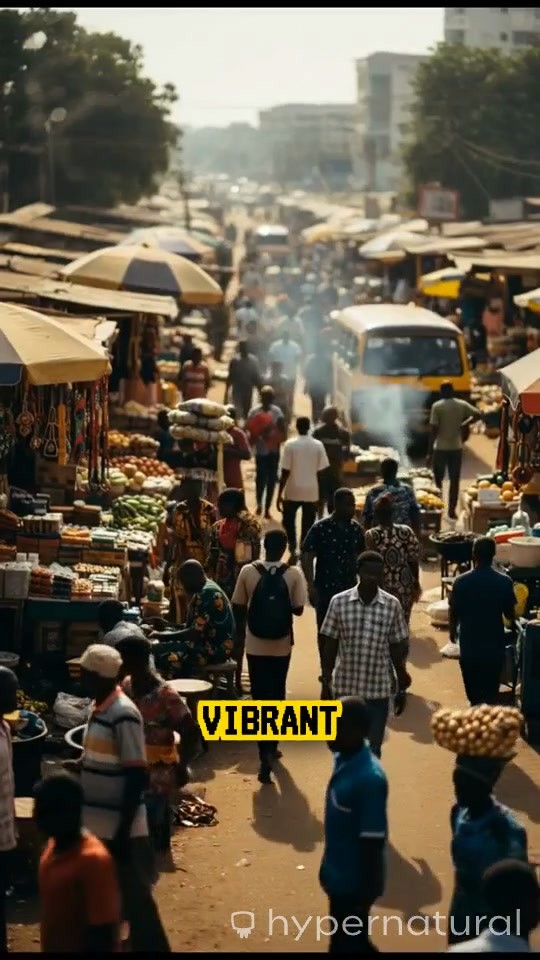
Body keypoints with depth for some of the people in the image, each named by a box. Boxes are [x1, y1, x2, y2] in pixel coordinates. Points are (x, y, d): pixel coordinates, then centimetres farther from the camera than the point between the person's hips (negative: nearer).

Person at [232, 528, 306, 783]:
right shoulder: (293, 575, -9)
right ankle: (271, 748, 27)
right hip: (282, 645, 1)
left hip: (255, 644, 0)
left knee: (260, 697, 3)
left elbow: (238, 607, -2)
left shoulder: (247, 572, -8)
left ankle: (266, 755, -10)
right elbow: (298, 609, -6)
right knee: (277, 696, 17)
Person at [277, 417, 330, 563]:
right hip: (311, 492, 1)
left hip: (293, 492, -1)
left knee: (288, 521, 16)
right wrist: (320, 495, 10)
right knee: (308, 525, 10)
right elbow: (321, 472, -1)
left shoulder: (290, 445, -9)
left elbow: (285, 472, -10)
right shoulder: (318, 445, -2)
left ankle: (293, 548, -2)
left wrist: (279, 494, -3)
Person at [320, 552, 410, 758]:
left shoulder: (392, 605, -4)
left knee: (372, 749, 6)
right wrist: (326, 684, 0)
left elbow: (397, 647, 4)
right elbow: (329, 646, 0)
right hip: (345, 687, 0)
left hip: (379, 689, 0)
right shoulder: (339, 602, -5)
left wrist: (401, 676, 1)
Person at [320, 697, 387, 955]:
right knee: (345, 939, 22)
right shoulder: (343, 760, -1)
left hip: (355, 879, -8)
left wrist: (365, 890, -19)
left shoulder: (369, 778, -28)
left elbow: (373, 840, -24)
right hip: (339, 874, 8)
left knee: (348, 944, 5)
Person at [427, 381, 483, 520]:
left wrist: (430, 452, -9)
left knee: (438, 480, 10)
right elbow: (478, 414, -5)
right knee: (454, 480, 8)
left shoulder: (437, 406, -10)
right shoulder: (462, 404, 0)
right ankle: (452, 510, 7)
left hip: (440, 448, -3)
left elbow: (433, 431, -13)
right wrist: (465, 424, 10)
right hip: (456, 448, 3)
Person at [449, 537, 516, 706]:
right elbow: (509, 614, -2)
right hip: (494, 644, 0)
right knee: (492, 689, 13)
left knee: (474, 689, 15)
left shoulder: (462, 581, -12)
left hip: (469, 644, 0)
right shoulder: (504, 582, -11)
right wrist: (512, 622, 21)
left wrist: (453, 630, 18)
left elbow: (453, 611, -2)